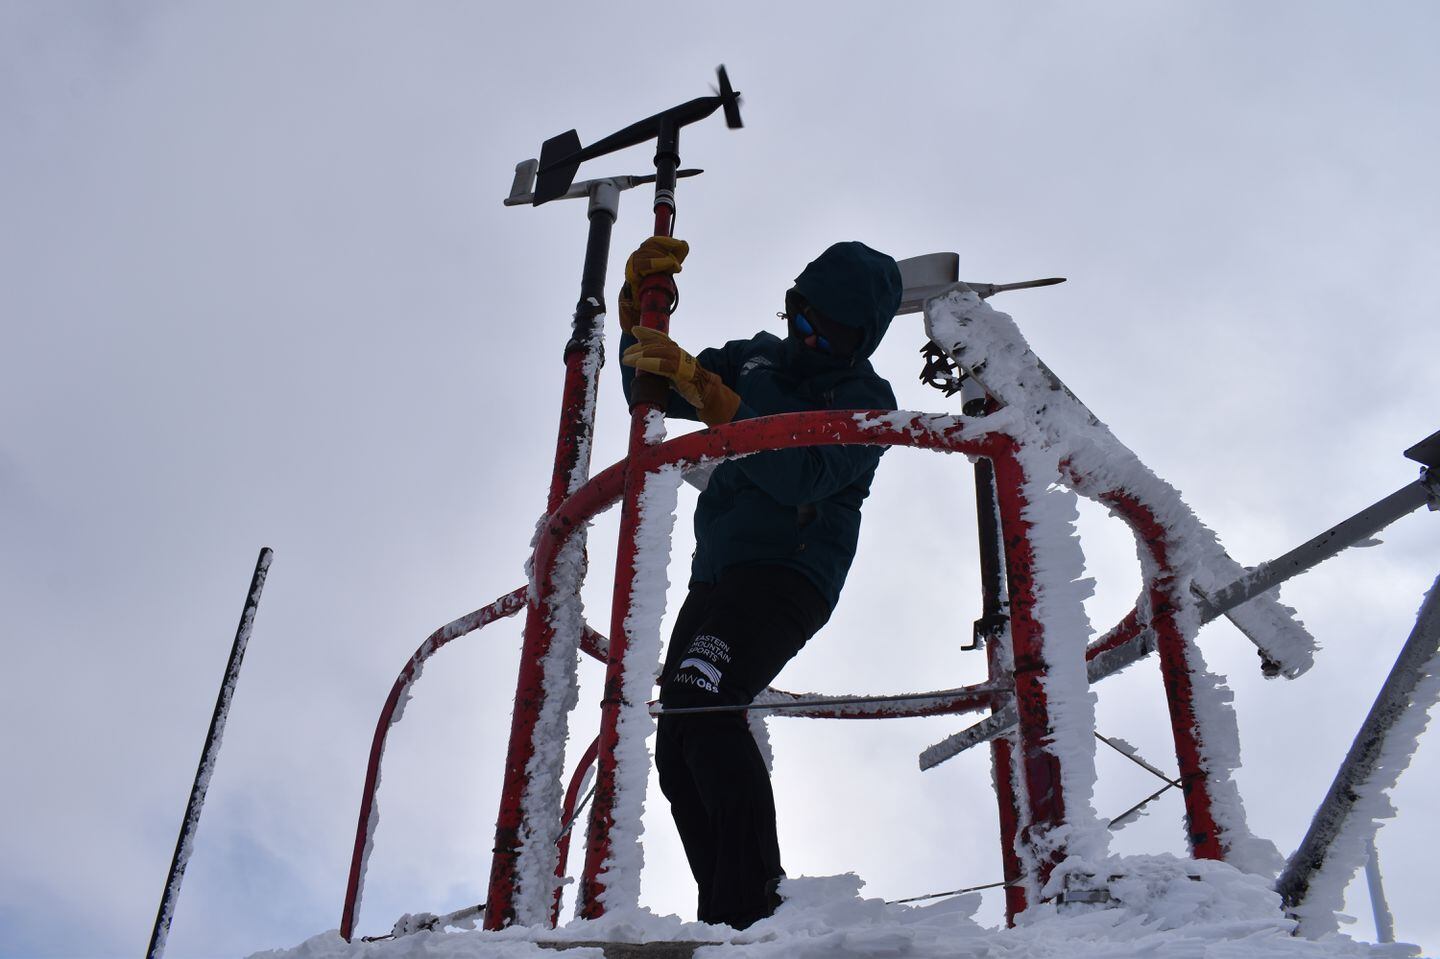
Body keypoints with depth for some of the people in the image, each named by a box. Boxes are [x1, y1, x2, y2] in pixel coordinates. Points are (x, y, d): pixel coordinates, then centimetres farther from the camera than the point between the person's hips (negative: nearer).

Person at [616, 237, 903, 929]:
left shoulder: (867, 400, -4)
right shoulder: (755, 359, 14)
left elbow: (800, 476, -22)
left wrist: (704, 389, -29)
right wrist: (640, 306, -3)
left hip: (788, 577, -7)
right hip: (715, 579, 7)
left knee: (700, 704, -30)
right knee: (677, 755, 1)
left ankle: (750, 912, -30)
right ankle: (723, 915, 4)